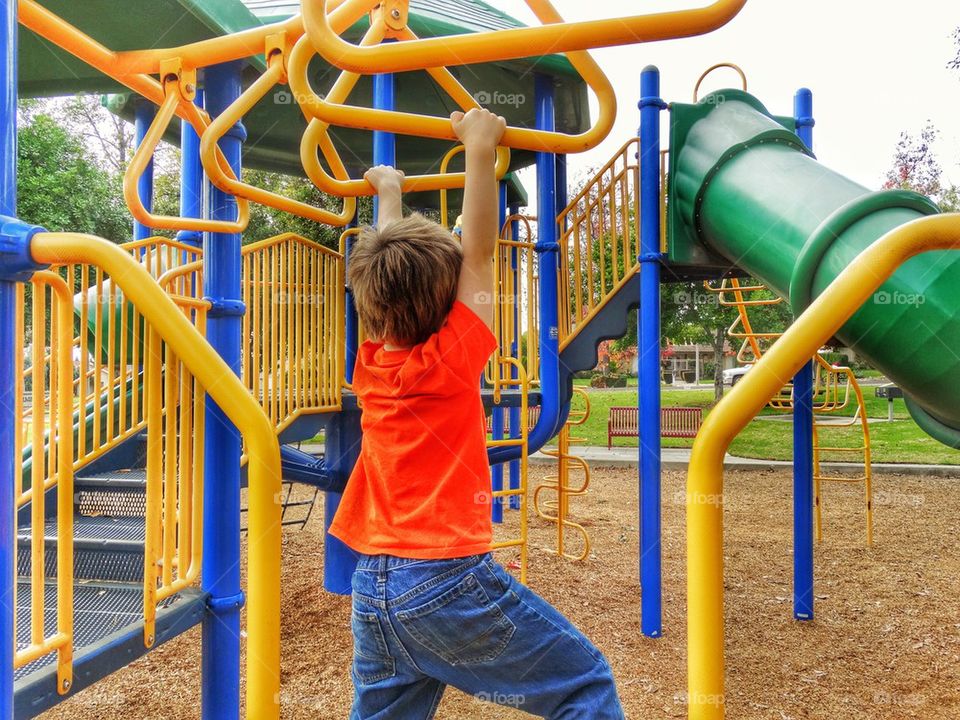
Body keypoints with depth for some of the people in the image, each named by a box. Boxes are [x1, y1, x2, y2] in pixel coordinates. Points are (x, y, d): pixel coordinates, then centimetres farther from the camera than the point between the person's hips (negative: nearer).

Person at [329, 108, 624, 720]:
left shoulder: (371, 365, 2)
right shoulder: (450, 362, -14)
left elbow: (390, 265, 16)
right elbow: (480, 250, -10)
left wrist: (390, 192, 29)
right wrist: (481, 147, -5)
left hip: (372, 589, 7)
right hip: (447, 582, -7)